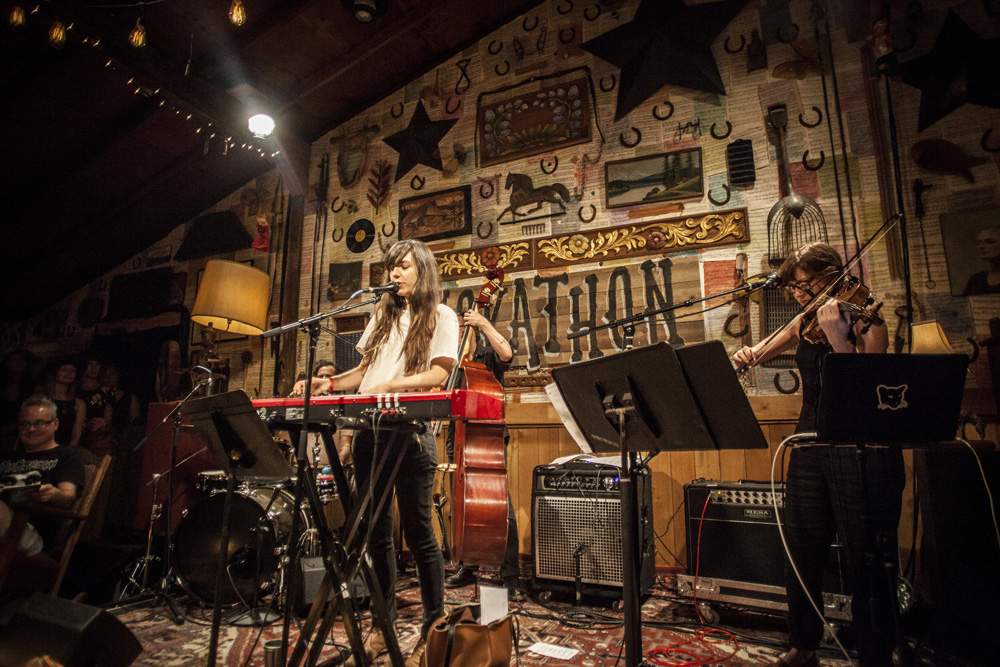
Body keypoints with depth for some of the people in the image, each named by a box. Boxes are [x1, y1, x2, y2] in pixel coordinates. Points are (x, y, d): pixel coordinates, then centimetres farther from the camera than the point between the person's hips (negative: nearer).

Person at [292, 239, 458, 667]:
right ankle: (383, 625, 25)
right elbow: (364, 371, 20)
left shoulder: (441, 316, 3)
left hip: (410, 431, -6)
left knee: (418, 533, 0)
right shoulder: (383, 317, 21)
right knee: (376, 531, 11)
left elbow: (439, 373, -9)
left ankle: (433, 628, 15)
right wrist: (330, 384, 4)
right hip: (369, 431, 6)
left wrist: (390, 386, -22)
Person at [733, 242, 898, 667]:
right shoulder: (804, 324, 9)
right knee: (801, 554, 12)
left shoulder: (864, 321, -8)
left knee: (866, 561, 4)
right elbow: (760, 352, 18)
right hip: (810, 450, 6)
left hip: (862, 452, -5)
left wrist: (838, 336, -31)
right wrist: (749, 355, -6)